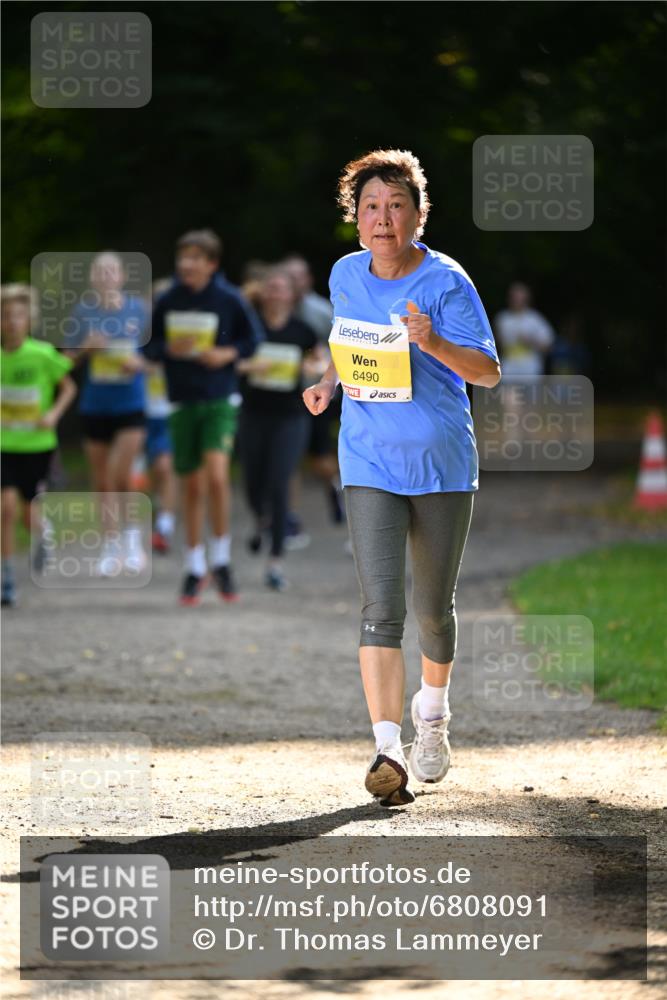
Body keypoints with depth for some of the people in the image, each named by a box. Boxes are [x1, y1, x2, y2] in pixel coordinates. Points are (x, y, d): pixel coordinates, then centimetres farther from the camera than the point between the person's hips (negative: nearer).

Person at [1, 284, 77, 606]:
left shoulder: (43, 354, -10)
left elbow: (68, 387, 0)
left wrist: (54, 413, -14)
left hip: (37, 444, -1)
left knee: (30, 511, 7)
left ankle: (42, 535, 46)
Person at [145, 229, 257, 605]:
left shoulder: (229, 301, -4)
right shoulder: (167, 302, 1)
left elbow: (251, 341, 5)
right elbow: (149, 345, 8)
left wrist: (228, 354, -12)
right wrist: (171, 349, -12)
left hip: (220, 401, -3)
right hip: (183, 402, 3)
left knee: (217, 474, -21)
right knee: (192, 486, 9)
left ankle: (221, 557, -4)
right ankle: (195, 566, 22)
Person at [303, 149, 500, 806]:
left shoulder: (446, 282, -10)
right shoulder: (346, 276, 3)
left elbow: (487, 372, -12)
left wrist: (433, 342, -29)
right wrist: (329, 383, 2)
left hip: (443, 466, -1)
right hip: (370, 466, 1)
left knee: (433, 608, 11)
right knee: (380, 607, -14)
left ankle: (432, 713, 40)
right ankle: (388, 751, -20)